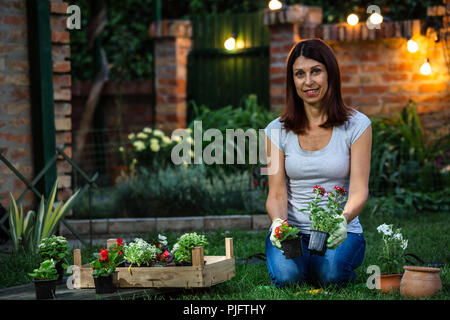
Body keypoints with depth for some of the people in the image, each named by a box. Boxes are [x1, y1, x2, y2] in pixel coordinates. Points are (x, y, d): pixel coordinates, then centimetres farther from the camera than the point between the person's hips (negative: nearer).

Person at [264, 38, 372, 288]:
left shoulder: (357, 125, -2)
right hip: (292, 229, 1)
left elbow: (359, 189, -10)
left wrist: (343, 219, -32)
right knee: (287, 275, -29)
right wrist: (278, 221, -25)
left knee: (331, 274, -31)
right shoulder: (277, 130, 3)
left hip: (341, 230, -1)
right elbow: (276, 194, -1)